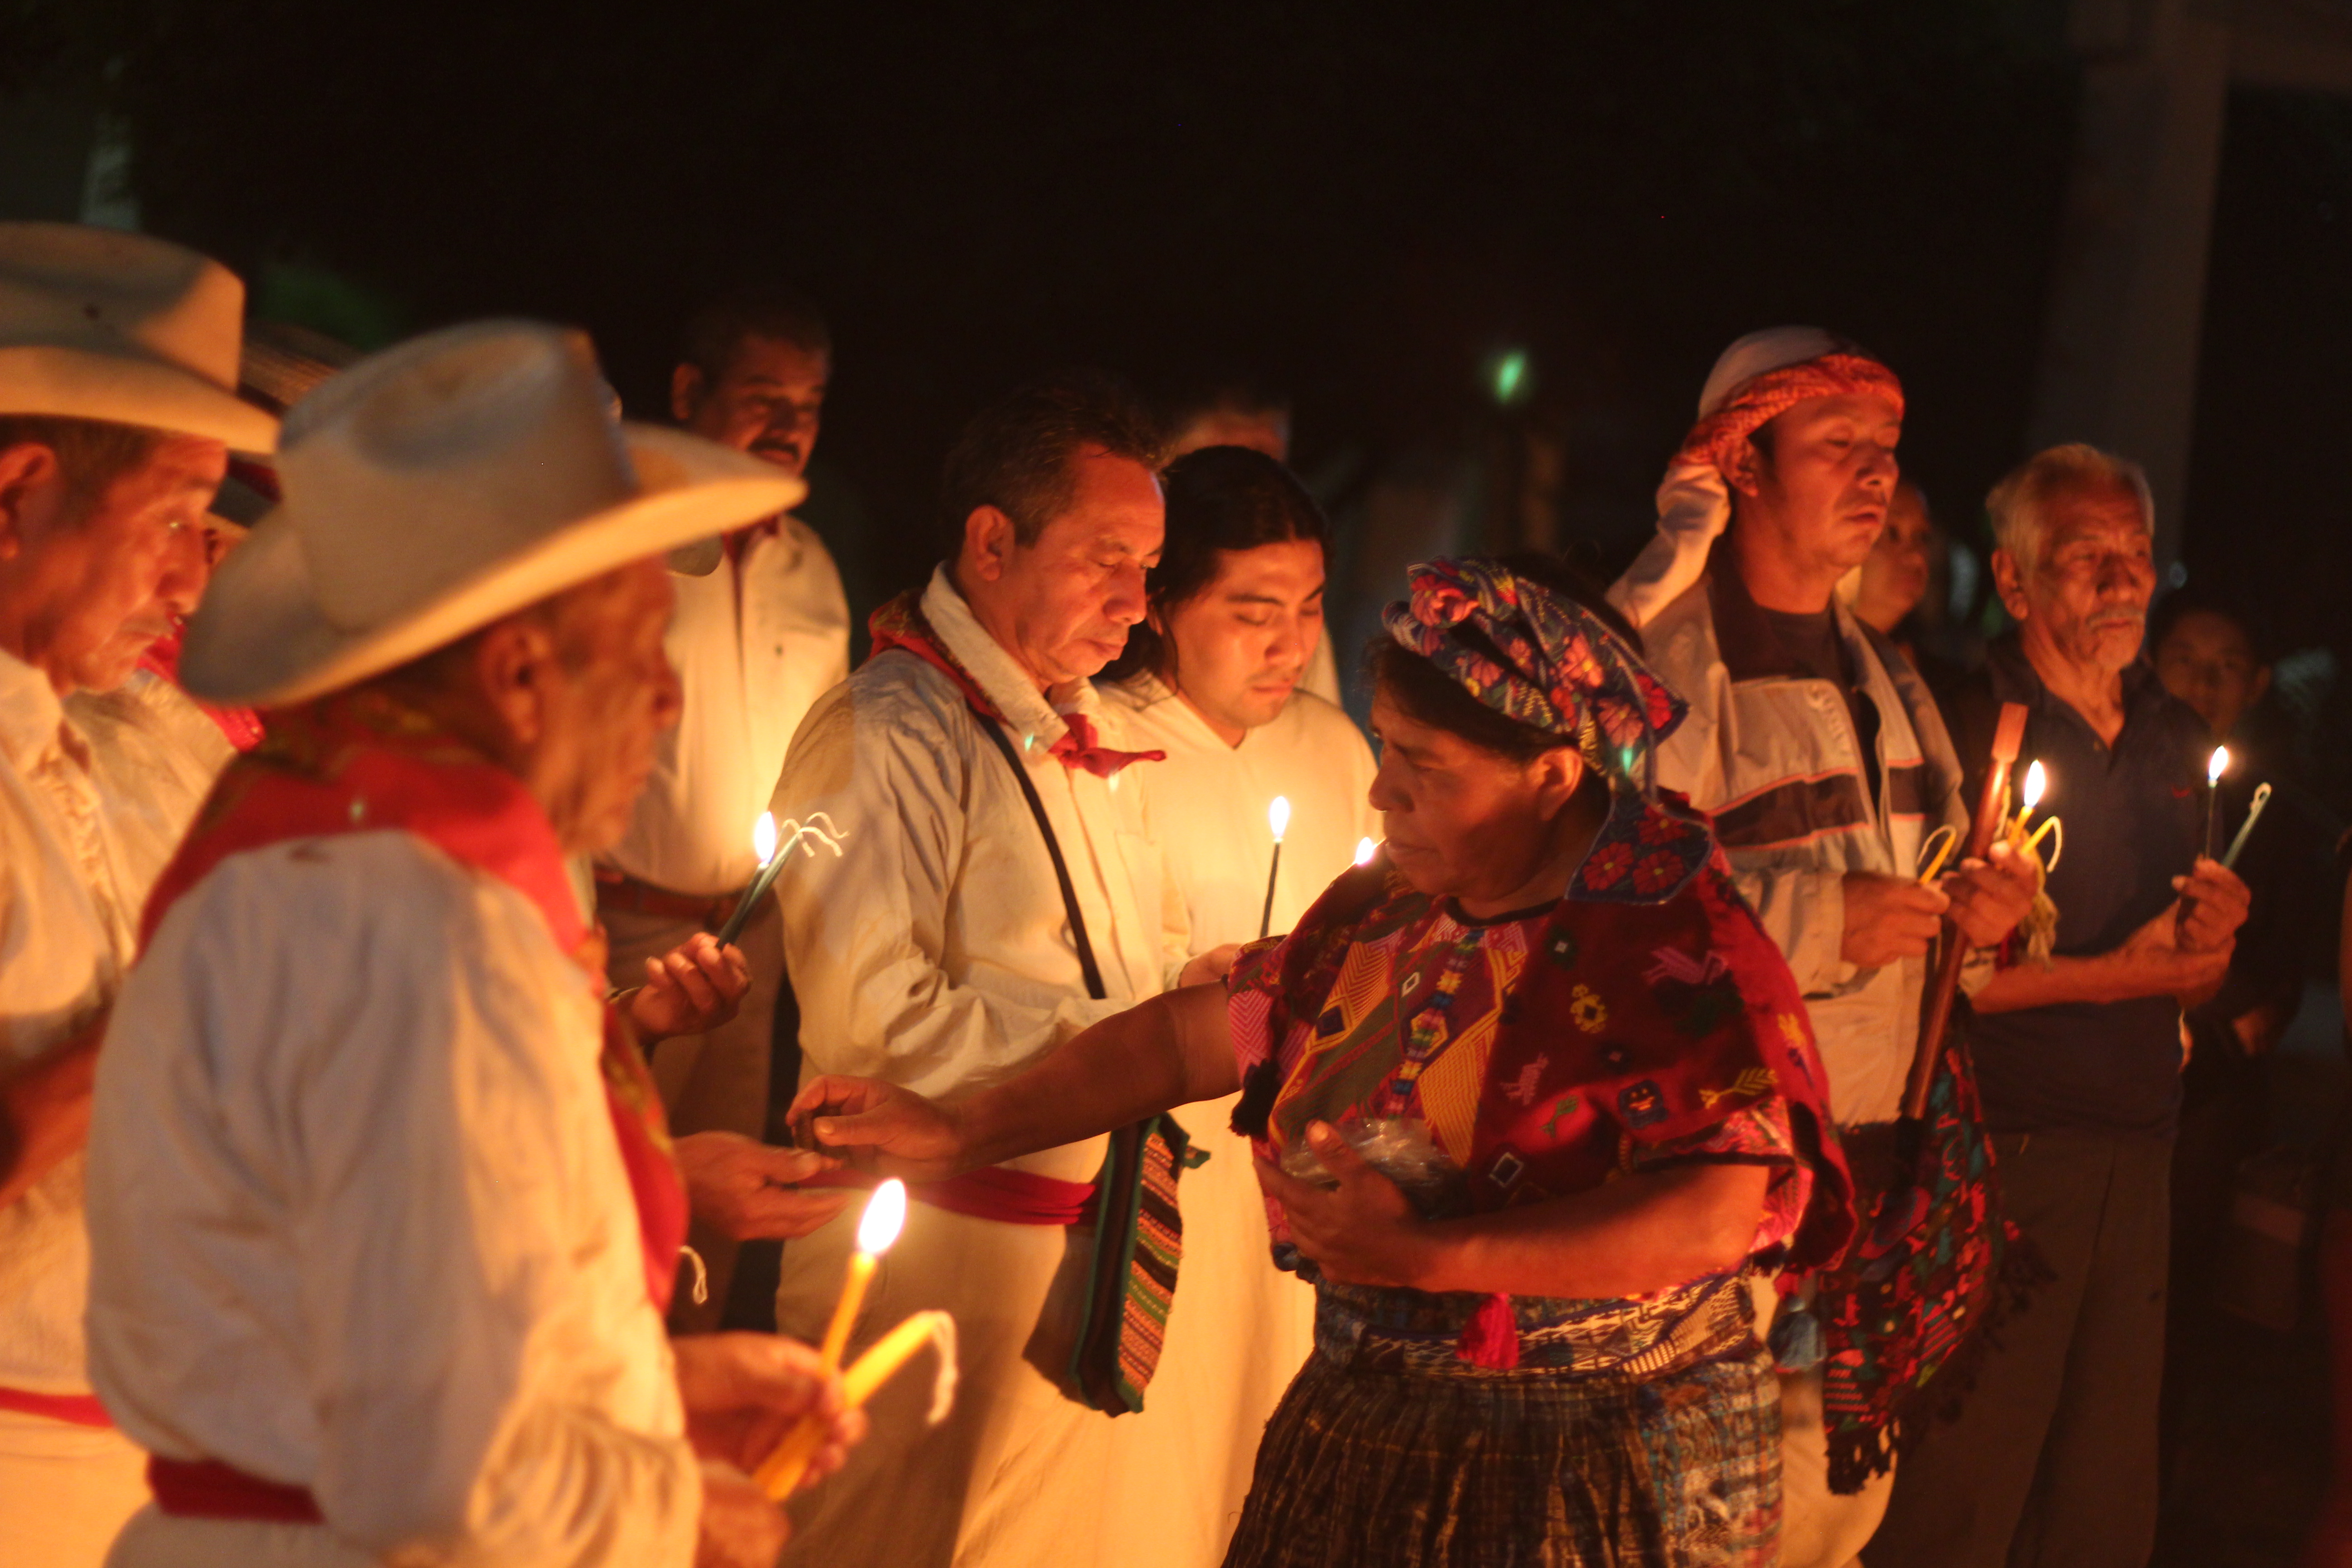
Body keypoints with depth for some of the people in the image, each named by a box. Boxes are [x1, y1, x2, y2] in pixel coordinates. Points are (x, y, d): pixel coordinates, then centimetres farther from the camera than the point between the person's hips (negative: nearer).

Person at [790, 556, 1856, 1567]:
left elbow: (1720, 1215, -26)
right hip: (1365, 1450, 6)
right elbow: (1195, 1032, 18)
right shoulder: (1388, 909, 7)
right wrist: (963, 1132, 12)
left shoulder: (1678, 936, -16)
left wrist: (1427, 1258, -28)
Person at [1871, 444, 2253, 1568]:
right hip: (2001, 1152, -7)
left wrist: (2213, 941, -2)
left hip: (2138, 1152, 7)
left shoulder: (2175, 739, 15)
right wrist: (2113, 976, -12)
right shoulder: (1966, 734, -8)